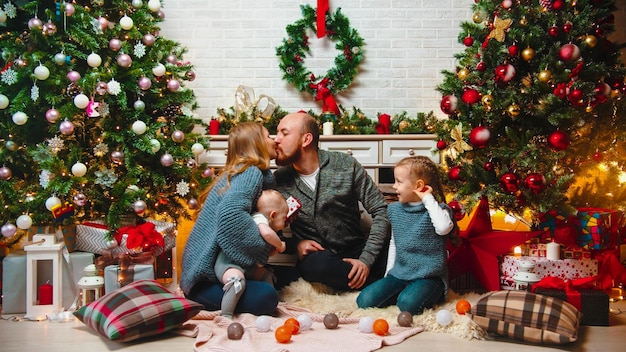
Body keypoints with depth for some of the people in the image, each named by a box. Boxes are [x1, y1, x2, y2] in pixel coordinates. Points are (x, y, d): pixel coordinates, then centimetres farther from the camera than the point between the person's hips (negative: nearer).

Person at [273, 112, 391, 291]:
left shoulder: (346, 165, -8)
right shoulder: (279, 180, -4)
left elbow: (380, 210, -8)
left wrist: (366, 260, -18)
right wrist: (296, 244, -14)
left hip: (356, 250, -1)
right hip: (316, 255, 1)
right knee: (318, 264, -37)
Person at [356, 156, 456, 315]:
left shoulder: (437, 210, -8)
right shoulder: (395, 209, 10)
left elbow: (444, 228, -33)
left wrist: (428, 198, -22)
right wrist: (389, 273, 16)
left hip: (428, 276, -5)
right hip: (399, 274, 6)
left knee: (407, 303, -33)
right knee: (364, 300, -11)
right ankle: (404, 291, 7)